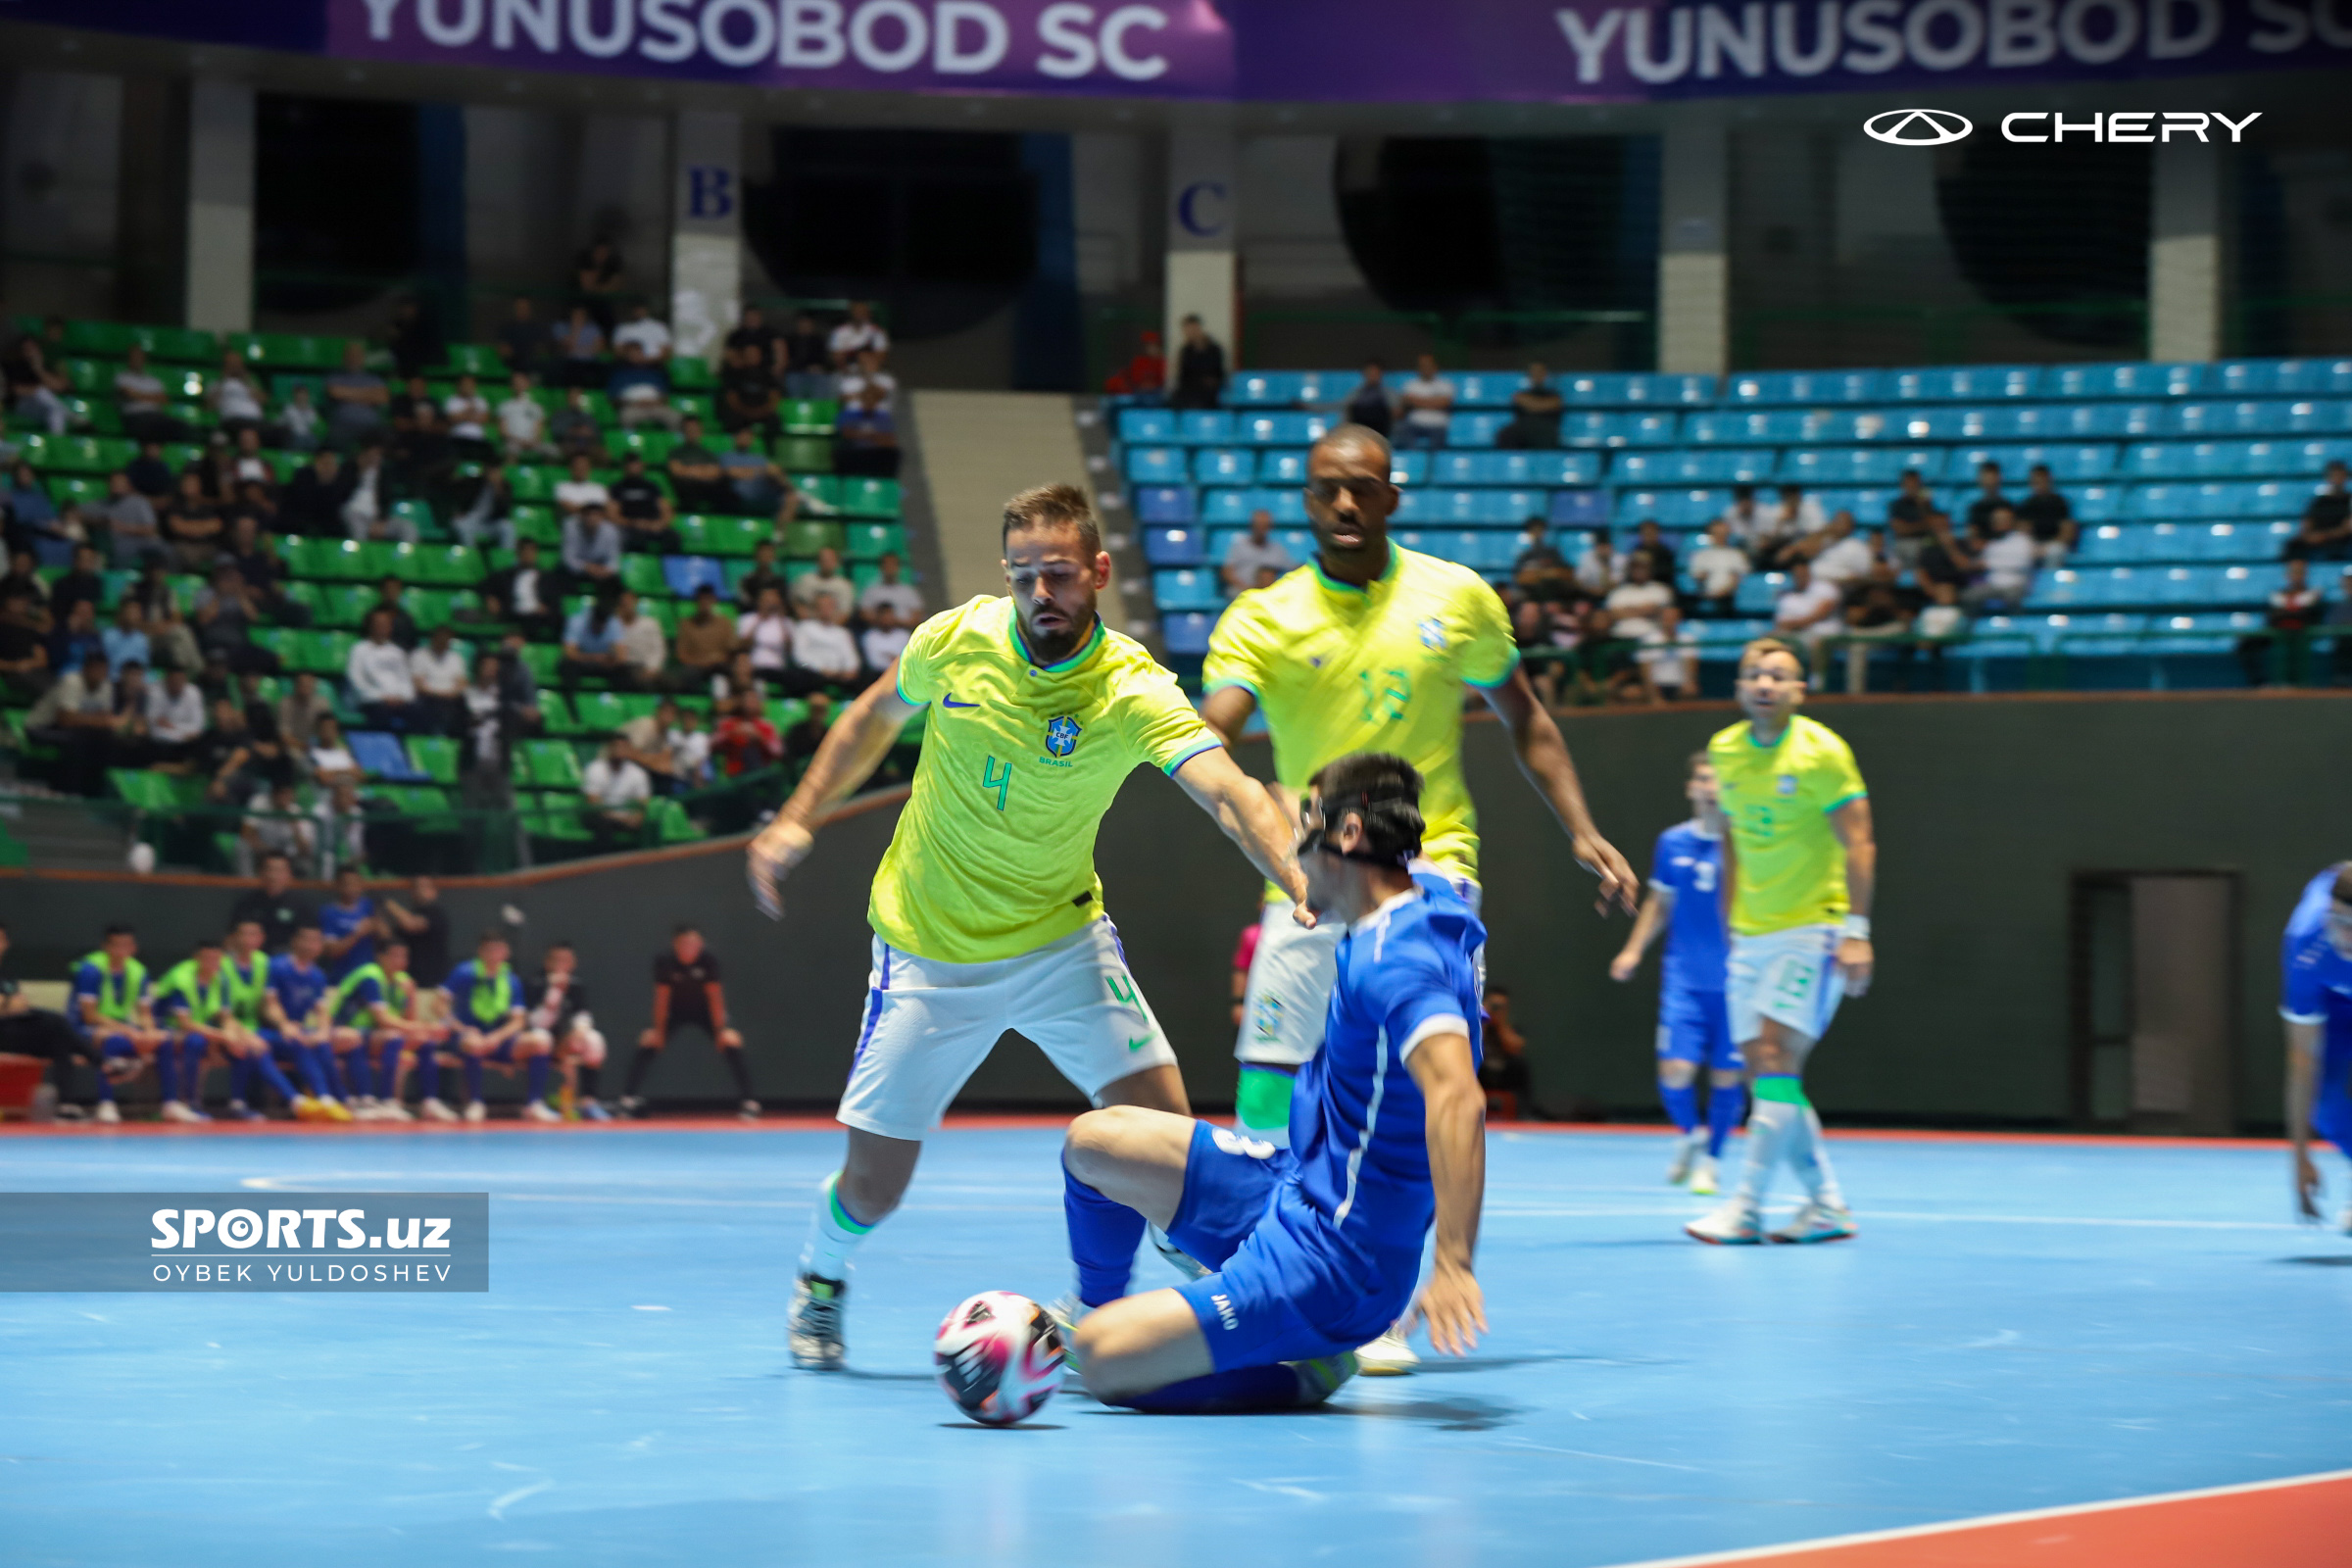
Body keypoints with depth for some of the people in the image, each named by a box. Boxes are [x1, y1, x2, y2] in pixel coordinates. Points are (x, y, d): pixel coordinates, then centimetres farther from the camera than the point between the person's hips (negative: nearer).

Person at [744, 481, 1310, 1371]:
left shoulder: (1133, 691, -22)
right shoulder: (956, 639, -13)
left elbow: (1229, 793, -38)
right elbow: (873, 719, 9)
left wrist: (1304, 885, -55)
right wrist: (798, 820, 3)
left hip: (1060, 939, 0)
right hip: (928, 953, 0)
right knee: (873, 1185, 2)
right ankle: (820, 1282, 37)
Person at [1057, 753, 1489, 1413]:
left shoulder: (1394, 958, -26)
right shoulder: (1426, 896, 4)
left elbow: (1456, 1096, -40)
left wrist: (1454, 1262, -46)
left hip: (1327, 1267, -10)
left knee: (1103, 1363, -18)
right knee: (1094, 1141, 12)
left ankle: (1308, 1371, 0)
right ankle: (1095, 1312, 35)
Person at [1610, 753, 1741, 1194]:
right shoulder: (1672, 843, 5)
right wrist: (1634, 950, 10)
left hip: (1735, 982, -1)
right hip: (1685, 979, 2)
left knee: (1727, 1075, 2)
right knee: (1676, 1070, -9)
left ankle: (1708, 1159, 22)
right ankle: (1691, 1135, 22)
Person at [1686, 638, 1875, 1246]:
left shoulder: (1820, 751, -9)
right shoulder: (1724, 750, 8)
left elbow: (1858, 843, -10)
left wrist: (1856, 930, -17)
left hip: (1813, 928, -6)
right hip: (1752, 937, 6)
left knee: (1775, 1059, -15)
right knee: (1764, 1076, 2)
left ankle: (1745, 1207, -14)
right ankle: (1827, 1205, 12)